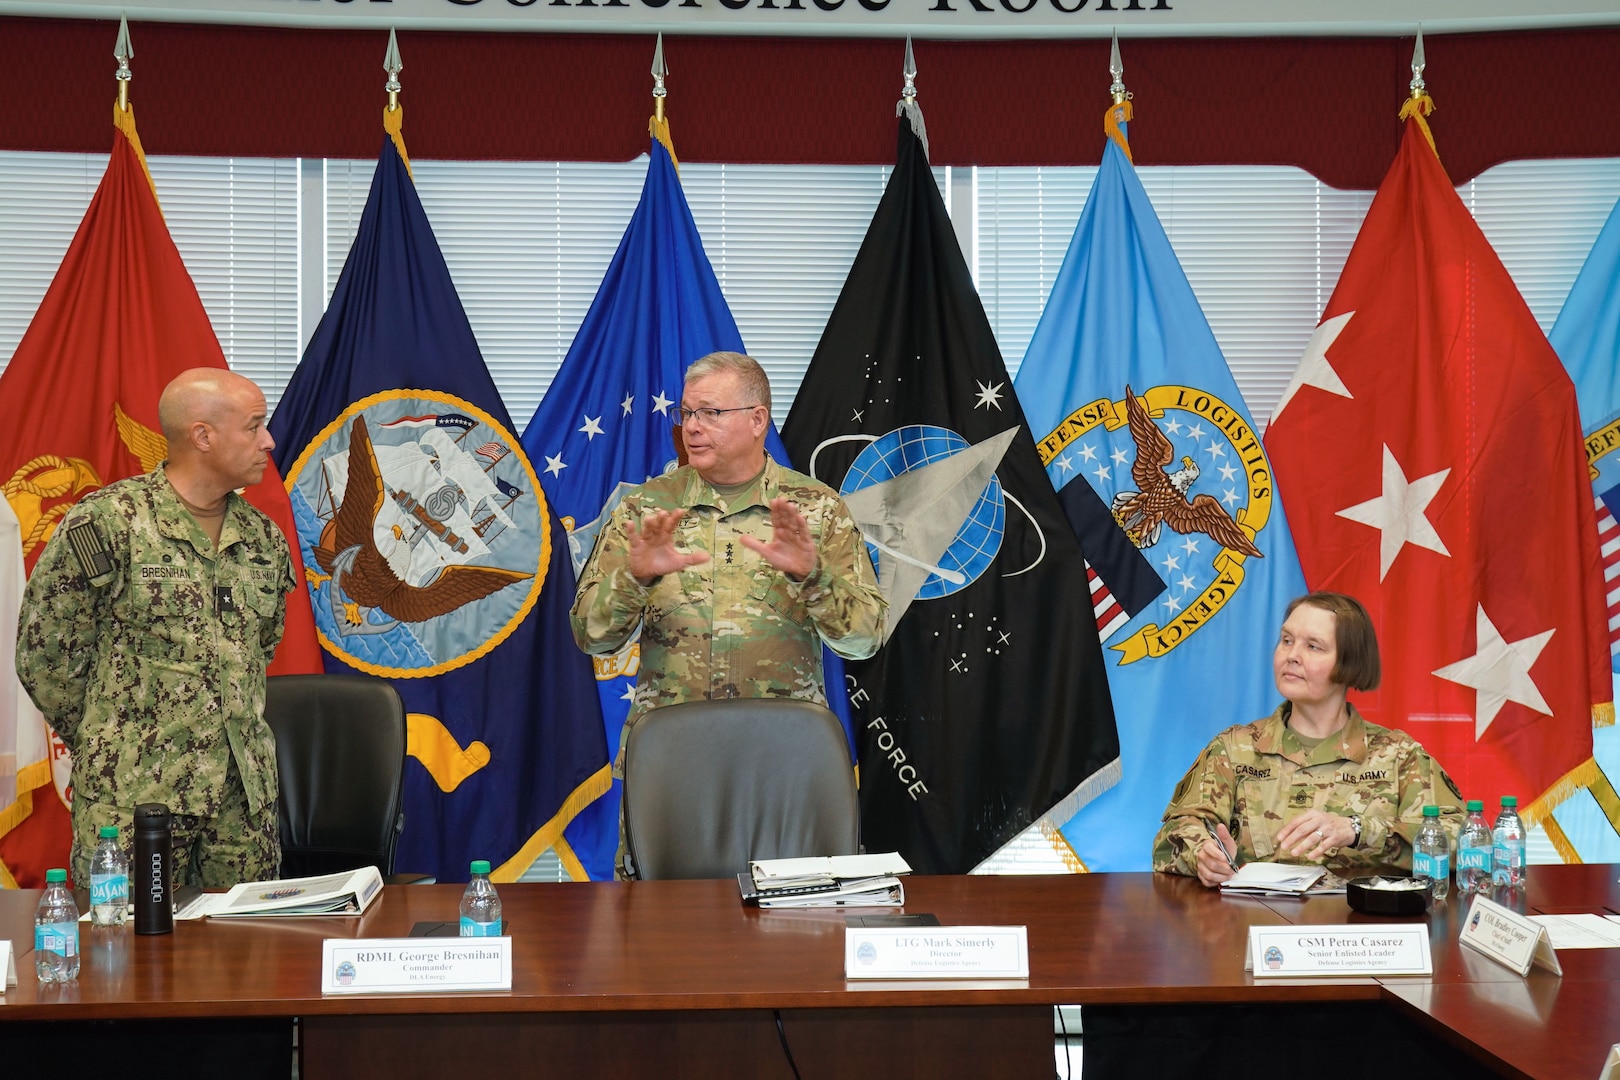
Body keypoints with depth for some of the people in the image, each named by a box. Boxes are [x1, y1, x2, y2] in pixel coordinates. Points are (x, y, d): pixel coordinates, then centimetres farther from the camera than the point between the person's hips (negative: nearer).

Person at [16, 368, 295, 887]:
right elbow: (43, 654, -4)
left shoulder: (264, 537, 10)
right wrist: (110, 748, 3)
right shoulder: (105, 523, -9)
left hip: (246, 795, 5)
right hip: (133, 796, -5)